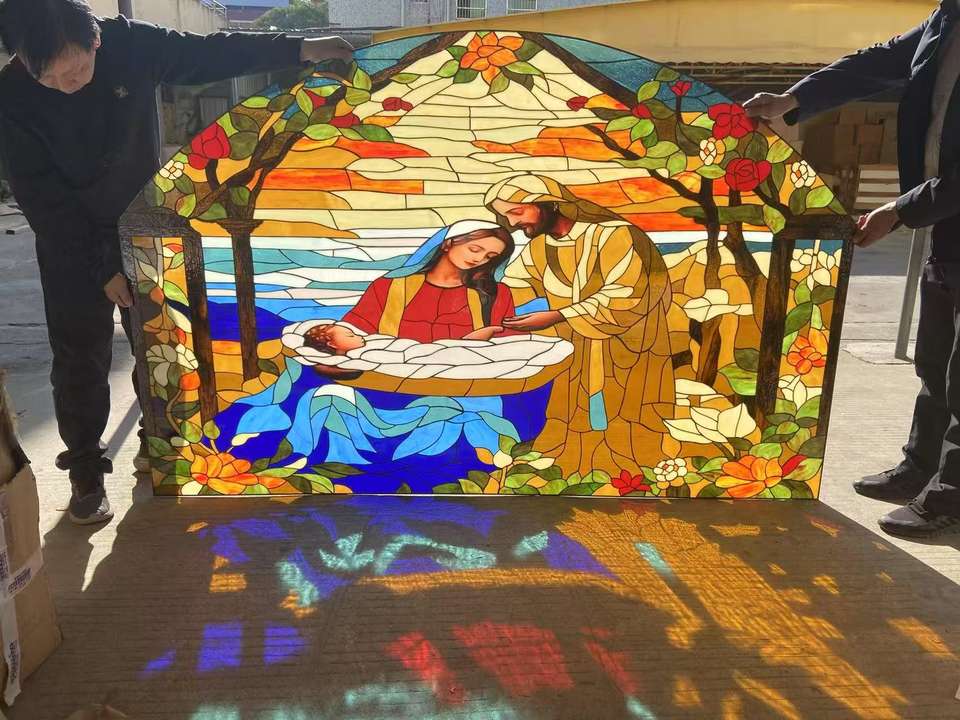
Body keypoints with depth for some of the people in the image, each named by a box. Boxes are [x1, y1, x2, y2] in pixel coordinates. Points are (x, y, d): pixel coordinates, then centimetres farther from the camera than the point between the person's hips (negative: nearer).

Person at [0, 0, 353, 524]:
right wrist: (101, 270, -16)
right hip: (72, 246, -2)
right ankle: (85, 471, 22)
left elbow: (211, 54, -7)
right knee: (80, 361, 3)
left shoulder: (130, 45, -17)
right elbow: (45, 202, -18)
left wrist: (299, 49, -11)